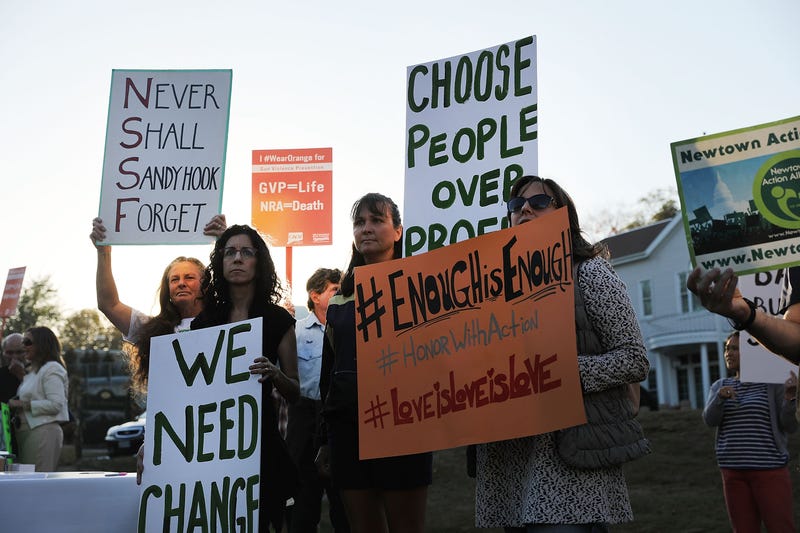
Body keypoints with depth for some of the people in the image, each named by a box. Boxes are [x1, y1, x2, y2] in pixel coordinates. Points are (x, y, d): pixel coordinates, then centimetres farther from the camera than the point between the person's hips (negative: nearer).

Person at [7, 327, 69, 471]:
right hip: (25, 432, 10)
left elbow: (56, 404, -16)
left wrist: (22, 404, -14)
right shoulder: (32, 370, 22)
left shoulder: (52, 369, -7)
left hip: (43, 431, -10)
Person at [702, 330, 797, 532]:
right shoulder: (720, 386, 12)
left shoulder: (773, 384, 0)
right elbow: (710, 419, -3)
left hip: (769, 469, -4)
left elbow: (790, 426, -3)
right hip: (733, 471, 4)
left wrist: (789, 399, -21)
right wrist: (720, 398, -22)